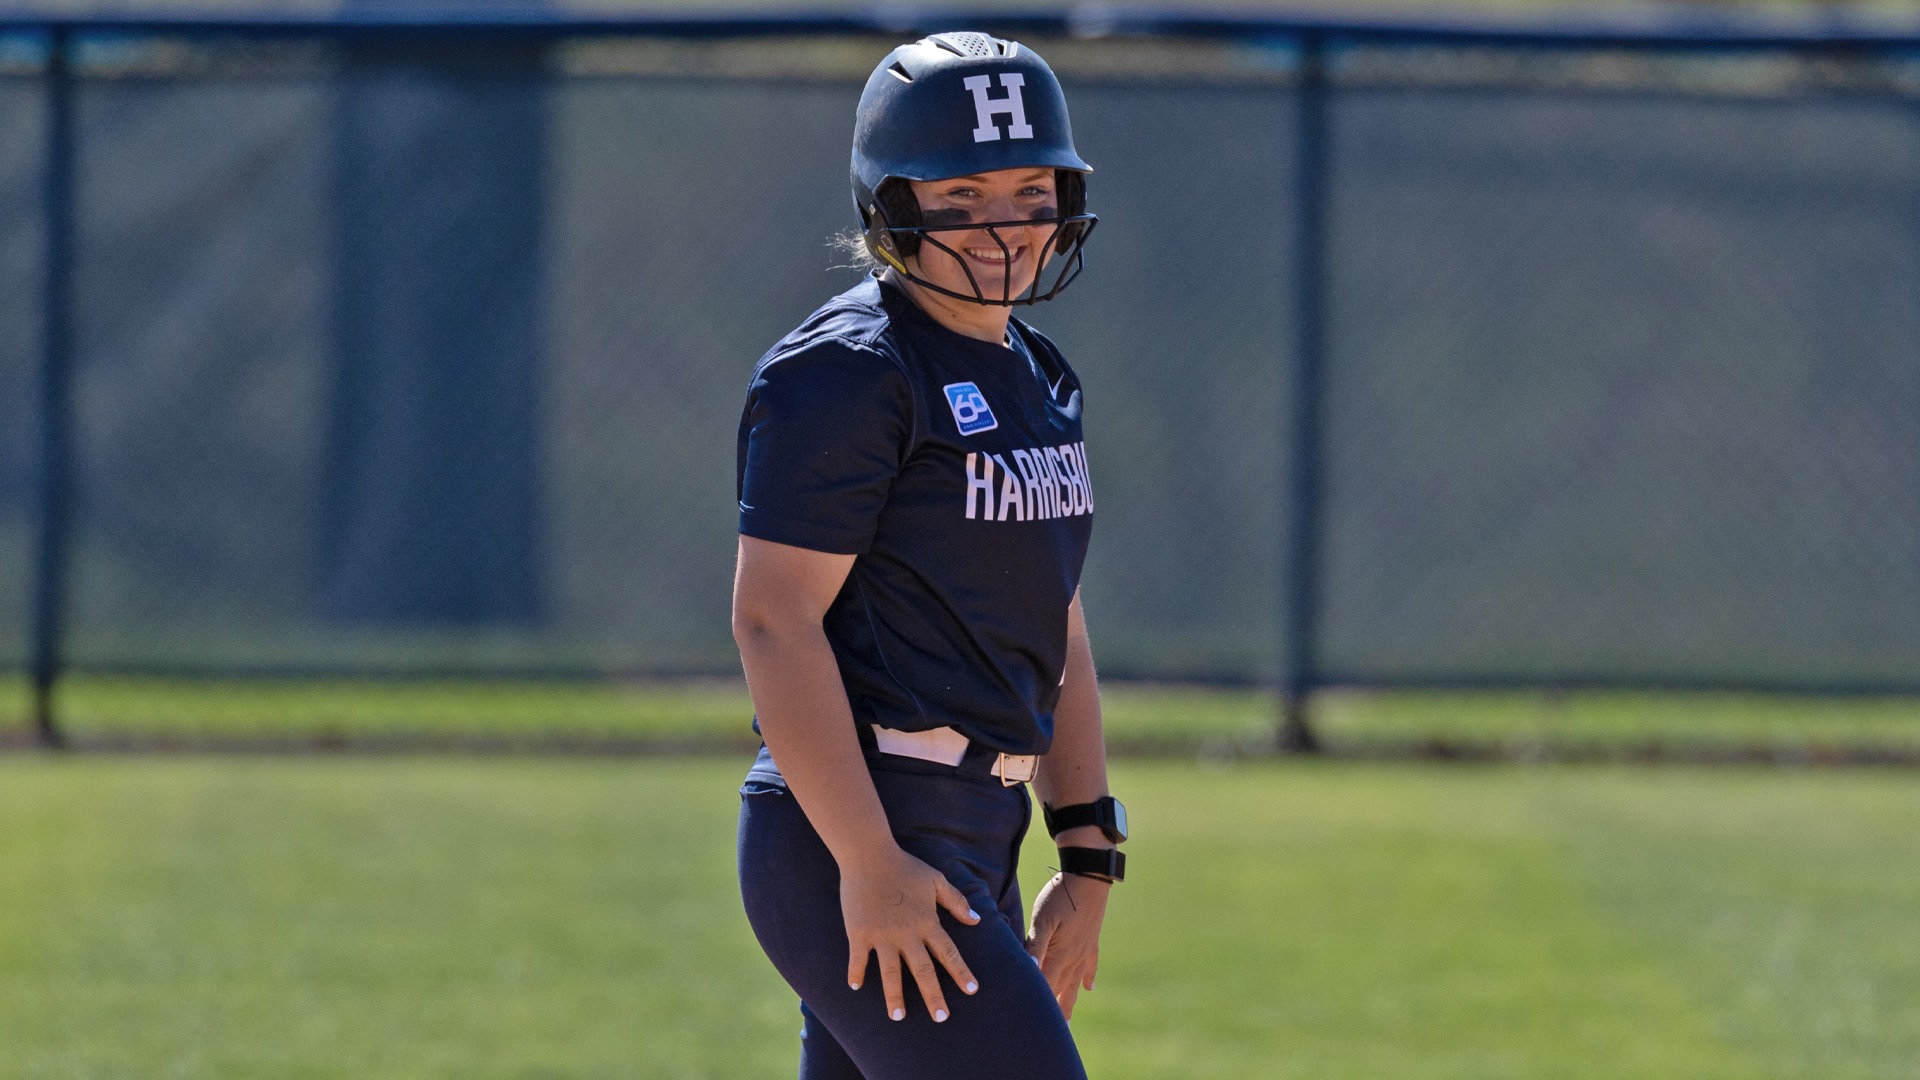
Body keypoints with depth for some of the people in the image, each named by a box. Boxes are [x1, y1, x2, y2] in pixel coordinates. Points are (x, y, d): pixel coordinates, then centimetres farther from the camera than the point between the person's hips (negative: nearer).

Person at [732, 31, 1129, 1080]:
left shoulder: (1031, 379, 17)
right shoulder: (848, 370, -11)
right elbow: (773, 618, -17)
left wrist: (1088, 856, 15)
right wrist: (868, 865, -23)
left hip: (974, 836, 9)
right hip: (855, 835, -9)